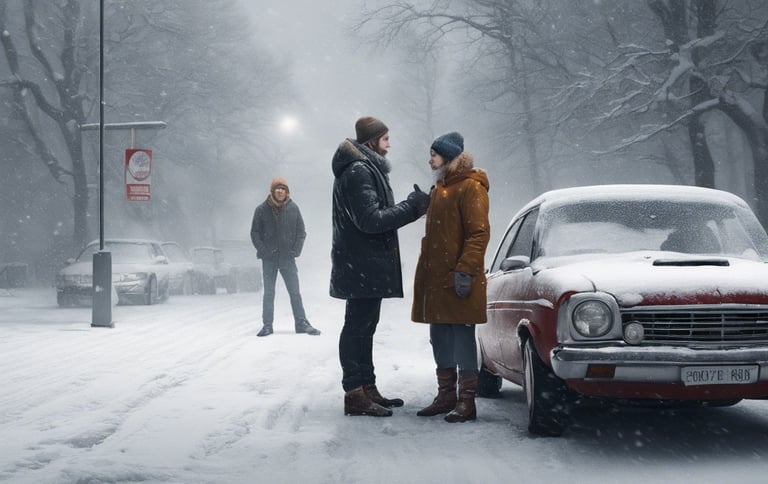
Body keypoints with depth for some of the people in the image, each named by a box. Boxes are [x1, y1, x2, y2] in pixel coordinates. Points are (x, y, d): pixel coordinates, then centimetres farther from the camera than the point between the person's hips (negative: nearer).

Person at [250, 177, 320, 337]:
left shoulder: (293, 208, 0)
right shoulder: (262, 210, -3)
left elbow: (301, 232, 5)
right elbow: (255, 233, 1)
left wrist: (296, 250, -4)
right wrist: (263, 251, -8)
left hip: (287, 258, 0)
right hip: (269, 259, 0)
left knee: (295, 292, 2)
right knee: (268, 293, 6)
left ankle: (301, 323, 7)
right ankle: (267, 325, 10)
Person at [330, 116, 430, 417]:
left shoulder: (366, 168, 18)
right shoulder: (358, 171, -16)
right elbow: (371, 220, -22)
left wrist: (413, 207, 7)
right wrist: (411, 206, -16)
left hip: (367, 265, 11)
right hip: (361, 265, -11)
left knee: (363, 327, 15)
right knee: (357, 327, -8)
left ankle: (367, 389, 24)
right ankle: (355, 394, -6)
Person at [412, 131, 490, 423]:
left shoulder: (470, 188, -10)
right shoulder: (440, 188, 19)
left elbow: (479, 233, -17)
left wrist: (465, 270, -23)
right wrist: (425, 274, 21)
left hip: (458, 280, -9)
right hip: (435, 279, 9)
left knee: (462, 338, -5)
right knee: (439, 338, 12)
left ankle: (467, 401, -1)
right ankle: (446, 396, 20)